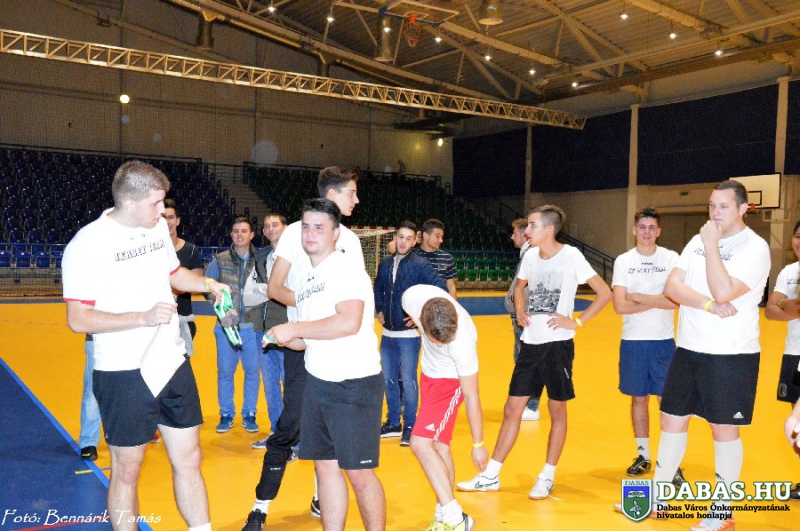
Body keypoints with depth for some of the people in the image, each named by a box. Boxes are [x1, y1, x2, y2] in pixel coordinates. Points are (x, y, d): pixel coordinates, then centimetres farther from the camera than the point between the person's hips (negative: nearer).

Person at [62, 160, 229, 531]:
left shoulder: (158, 226, 7)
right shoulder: (87, 245, -14)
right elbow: (77, 320, -17)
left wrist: (207, 284, 5)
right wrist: (144, 317, -24)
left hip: (173, 363, 6)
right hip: (124, 374, -6)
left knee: (188, 460, 11)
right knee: (127, 470, 7)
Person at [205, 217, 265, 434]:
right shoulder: (220, 260, 2)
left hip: (253, 326, 0)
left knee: (252, 371, 8)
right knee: (225, 372, 8)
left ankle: (249, 414, 23)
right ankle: (226, 415, 23)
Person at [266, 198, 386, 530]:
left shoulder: (346, 270, -11)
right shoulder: (307, 279, 14)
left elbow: (349, 322, -27)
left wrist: (295, 329, -19)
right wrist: (287, 339, 2)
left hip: (354, 386, -8)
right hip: (317, 383, 8)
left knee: (358, 472, -2)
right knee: (325, 465, 11)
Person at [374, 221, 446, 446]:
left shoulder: (420, 265, -10)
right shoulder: (385, 265, 7)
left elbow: (441, 288, -16)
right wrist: (380, 310, 10)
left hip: (409, 334, -6)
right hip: (387, 334, 6)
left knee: (408, 381, -2)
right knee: (388, 379, 13)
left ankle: (409, 426, 12)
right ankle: (393, 423, 27)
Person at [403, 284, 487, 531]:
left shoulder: (462, 342, -38)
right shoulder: (413, 297, -29)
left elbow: (472, 397, -26)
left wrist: (478, 444, -15)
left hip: (451, 380, -6)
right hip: (429, 372, 6)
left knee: (420, 443, -17)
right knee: (439, 444, 12)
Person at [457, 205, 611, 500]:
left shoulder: (571, 256, -10)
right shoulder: (530, 256, 6)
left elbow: (605, 293, -9)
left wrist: (577, 322, -12)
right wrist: (520, 311, 8)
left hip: (557, 344, -5)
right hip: (530, 343, 6)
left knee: (557, 411, 8)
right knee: (512, 409, 8)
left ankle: (547, 477, 21)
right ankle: (491, 476, 16)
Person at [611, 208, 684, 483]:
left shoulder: (671, 258, -2)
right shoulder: (623, 261, 1)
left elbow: (677, 300, -13)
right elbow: (620, 306, -9)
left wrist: (639, 297, -11)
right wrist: (656, 302, -12)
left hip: (663, 340, -1)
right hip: (633, 341, 2)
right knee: (639, 399, 10)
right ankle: (643, 455, 24)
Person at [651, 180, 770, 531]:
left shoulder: (755, 247, -11)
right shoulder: (699, 240, 8)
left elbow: (723, 291, -25)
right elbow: (672, 287, -2)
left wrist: (712, 245, -19)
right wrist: (708, 305, -18)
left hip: (731, 355, -6)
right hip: (688, 350, 6)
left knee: (724, 430, 4)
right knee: (672, 420, 12)